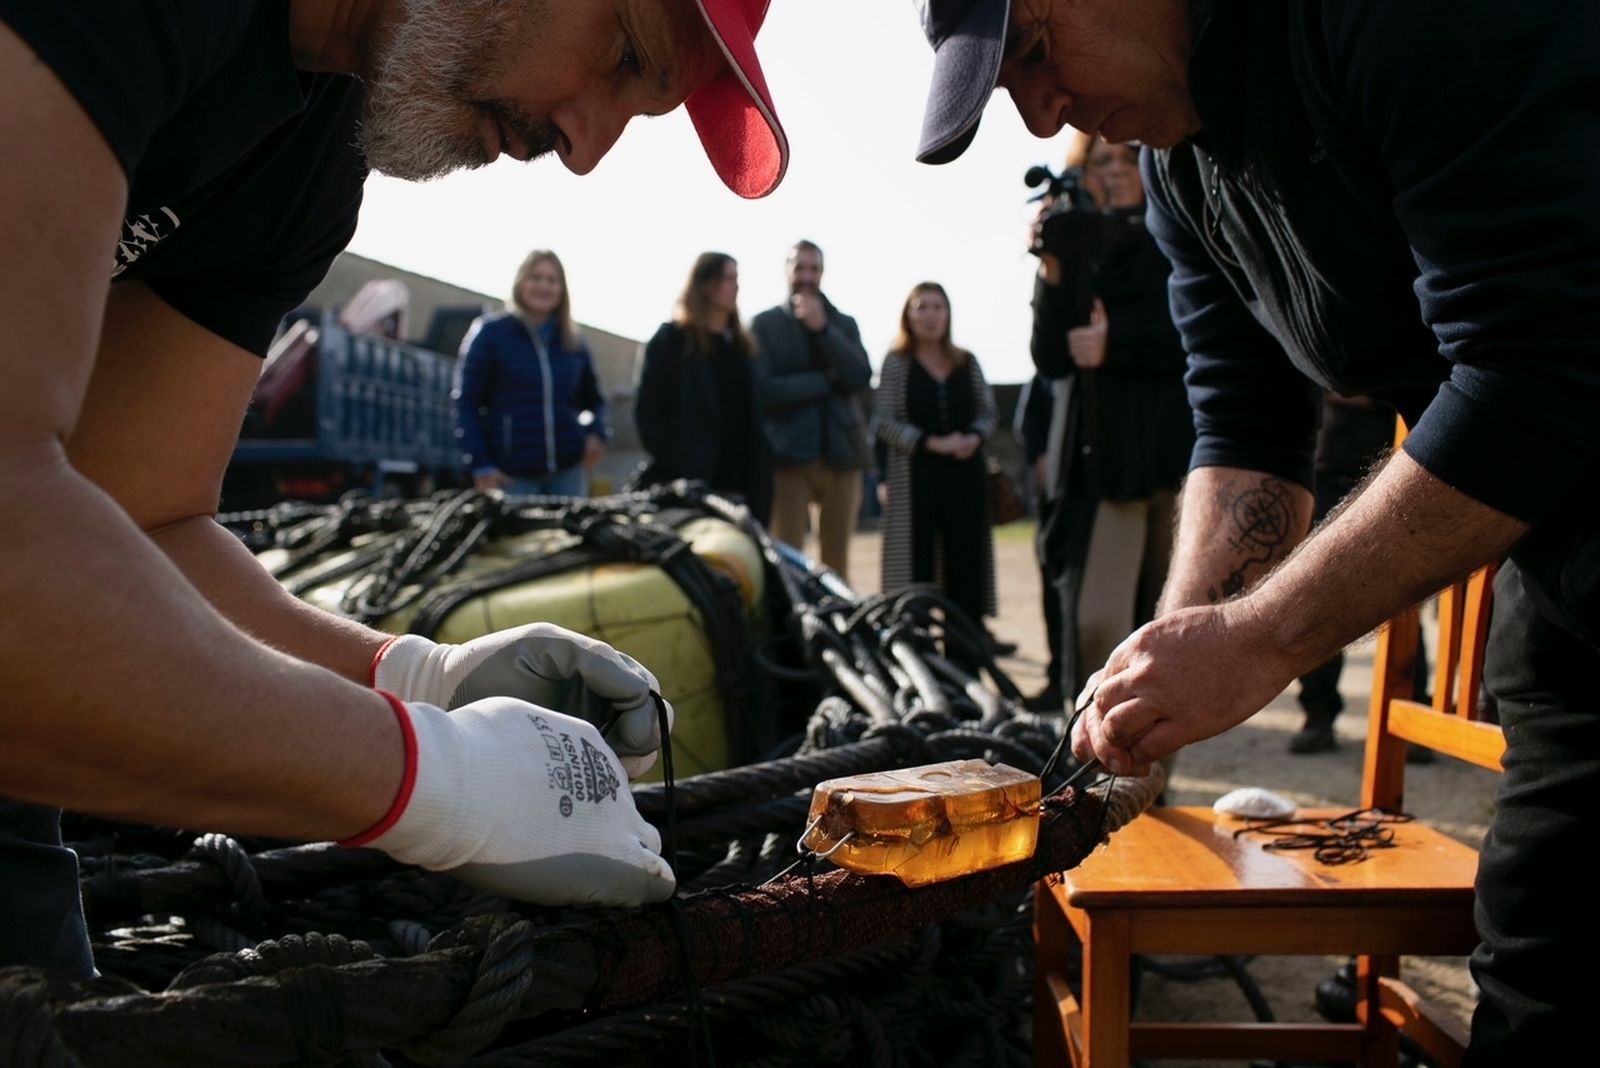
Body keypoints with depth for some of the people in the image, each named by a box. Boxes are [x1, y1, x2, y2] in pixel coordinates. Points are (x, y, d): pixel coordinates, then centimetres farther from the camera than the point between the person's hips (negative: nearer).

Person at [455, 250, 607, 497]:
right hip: (512, 473, -4)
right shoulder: (490, 333, -1)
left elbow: (592, 399, 21)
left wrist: (597, 434, -1)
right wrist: (479, 465, -10)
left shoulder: (573, 342, 11)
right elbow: (466, 402, -3)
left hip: (568, 469, 4)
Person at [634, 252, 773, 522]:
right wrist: (672, 462, -14)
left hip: (737, 480, 5)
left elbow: (753, 417, 17)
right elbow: (647, 408, -4)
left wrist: (758, 478, 6)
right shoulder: (672, 340, 2)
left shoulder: (741, 345, 19)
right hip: (687, 479, -5)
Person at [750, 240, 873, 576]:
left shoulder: (844, 324, 16)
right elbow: (762, 388, -8)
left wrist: (822, 328, -9)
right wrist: (825, 380, -6)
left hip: (841, 453, 3)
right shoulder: (764, 325, 7)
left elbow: (861, 378, -2)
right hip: (789, 454, -3)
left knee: (836, 564, 5)